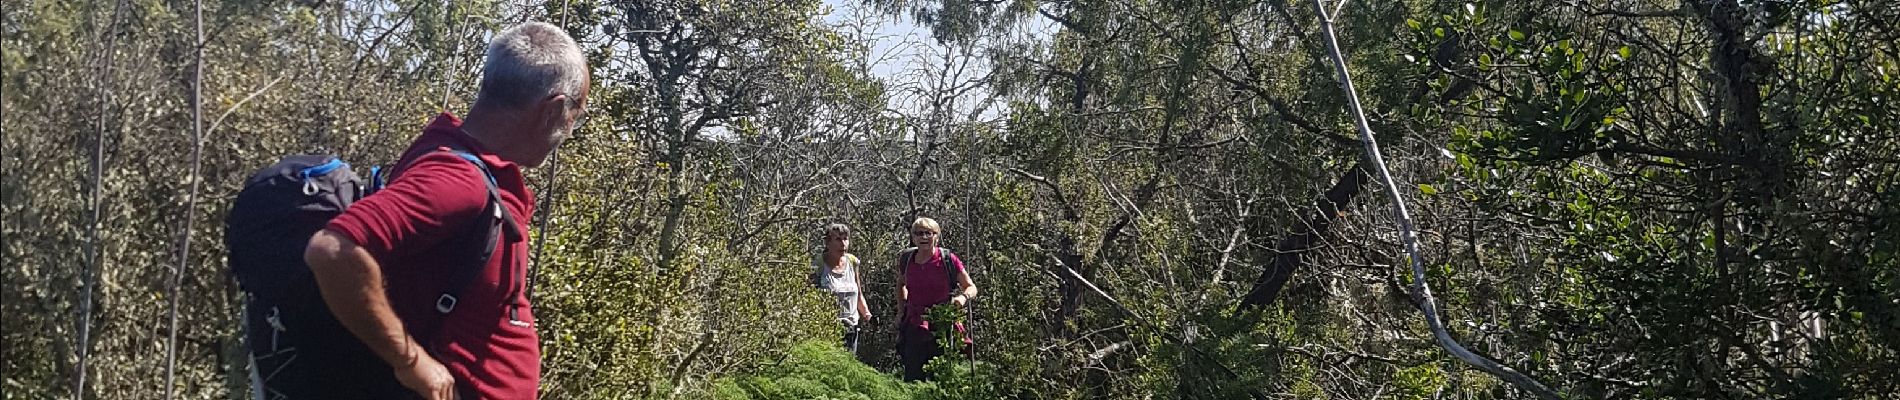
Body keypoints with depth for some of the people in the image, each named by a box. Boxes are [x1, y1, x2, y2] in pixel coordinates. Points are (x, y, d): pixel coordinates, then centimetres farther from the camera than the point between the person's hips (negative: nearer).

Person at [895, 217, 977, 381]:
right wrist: (903, 307, 14)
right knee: (912, 379, 1)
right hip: (914, 328, 3)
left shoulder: (948, 260, -6)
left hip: (942, 329, -3)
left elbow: (971, 287, -2)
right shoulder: (906, 259, 5)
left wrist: (963, 297, -23)